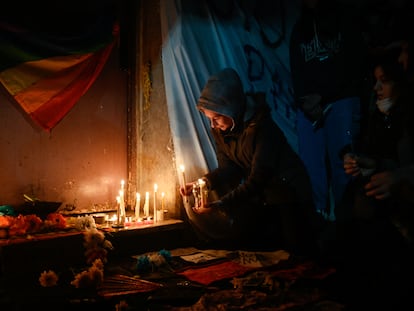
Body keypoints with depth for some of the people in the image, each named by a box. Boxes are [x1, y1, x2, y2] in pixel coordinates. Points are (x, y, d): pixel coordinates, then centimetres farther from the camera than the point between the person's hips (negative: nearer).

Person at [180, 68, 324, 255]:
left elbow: (257, 180, -32)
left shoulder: (262, 126, -31)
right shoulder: (219, 129, -8)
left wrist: (219, 206, -38)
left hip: (288, 190, -6)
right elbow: (228, 168, -6)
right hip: (258, 195, 7)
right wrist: (202, 182, -25)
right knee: (233, 242, 6)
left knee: (298, 252, -4)